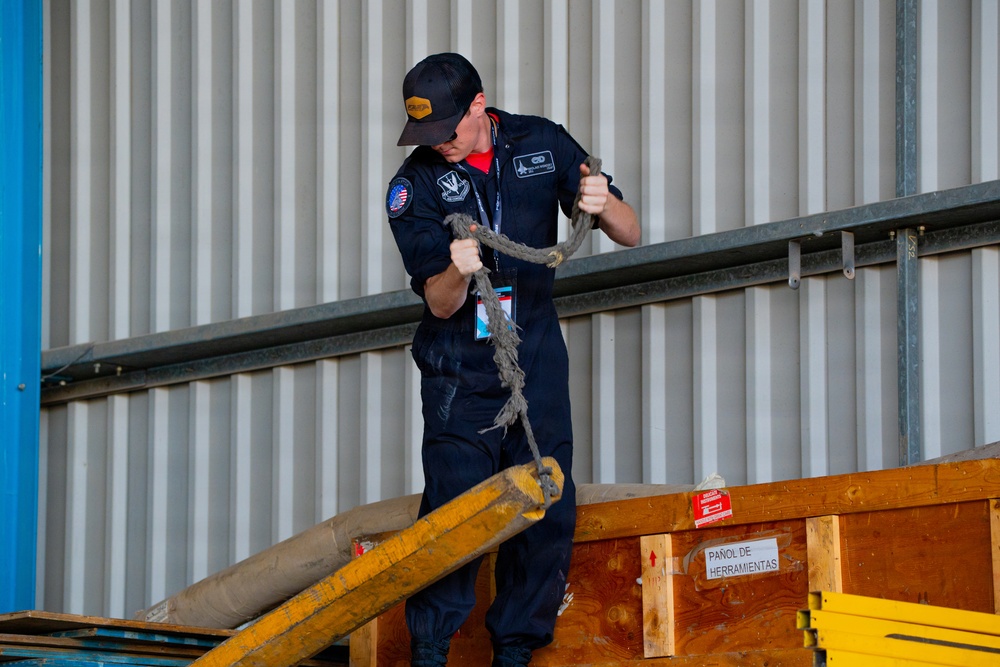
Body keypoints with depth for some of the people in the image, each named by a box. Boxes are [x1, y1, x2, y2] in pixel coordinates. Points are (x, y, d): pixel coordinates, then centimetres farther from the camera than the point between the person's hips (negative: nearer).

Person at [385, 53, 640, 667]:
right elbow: (439, 303, -13)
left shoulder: (543, 144, -3)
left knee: (549, 509, -3)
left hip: (537, 351, 2)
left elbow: (631, 236, -3)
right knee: (453, 507, -15)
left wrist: (603, 205, -27)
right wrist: (458, 272, -37)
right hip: (460, 359, -2)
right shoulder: (416, 184, -9)